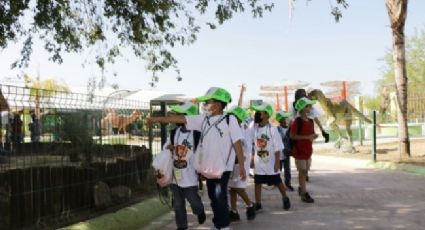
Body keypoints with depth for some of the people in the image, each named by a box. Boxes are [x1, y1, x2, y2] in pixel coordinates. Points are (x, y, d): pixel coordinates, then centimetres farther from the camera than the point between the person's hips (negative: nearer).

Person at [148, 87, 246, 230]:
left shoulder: (229, 120, -11)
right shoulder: (203, 119, 5)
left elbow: (237, 144, -11)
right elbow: (181, 119, 5)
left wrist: (242, 166, -12)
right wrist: (158, 119, 3)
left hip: (222, 167, -6)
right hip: (208, 167, 6)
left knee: (220, 197, -3)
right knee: (213, 197, 14)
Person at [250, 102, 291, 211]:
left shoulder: (272, 129, -13)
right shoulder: (255, 129, 0)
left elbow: (277, 148, -12)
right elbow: (253, 146, 9)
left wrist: (277, 162, -14)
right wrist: (252, 159, 6)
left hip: (271, 163, -4)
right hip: (258, 163, 4)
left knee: (278, 182, 10)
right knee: (257, 182, 5)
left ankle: (285, 199, 32)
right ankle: (258, 204, 13)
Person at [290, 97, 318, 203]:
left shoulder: (310, 121, 8)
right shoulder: (297, 121, -15)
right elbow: (292, 136, -19)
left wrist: (313, 136, -5)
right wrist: (306, 137, -24)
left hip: (308, 150, 7)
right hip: (299, 150, -7)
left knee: (305, 171, 15)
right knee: (302, 171, -2)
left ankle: (301, 188, 32)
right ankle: (304, 193, 4)